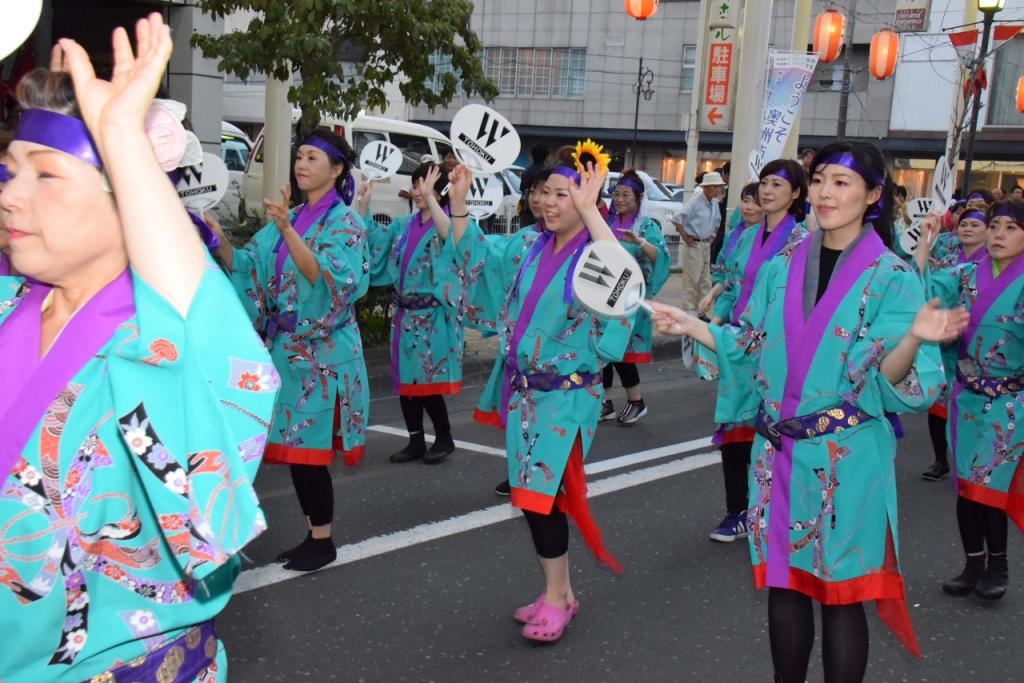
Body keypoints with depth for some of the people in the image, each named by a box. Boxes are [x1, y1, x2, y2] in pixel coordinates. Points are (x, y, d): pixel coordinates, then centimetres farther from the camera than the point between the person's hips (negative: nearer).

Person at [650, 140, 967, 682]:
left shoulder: (892, 278, -7)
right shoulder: (782, 268, 7)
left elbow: (889, 381, -14)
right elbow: (751, 349, 12)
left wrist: (916, 338, -33)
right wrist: (690, 325, 3)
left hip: (847, 459, -4)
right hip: (778, 454, 5)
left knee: (840, 591, 5)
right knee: (783, 584, 14)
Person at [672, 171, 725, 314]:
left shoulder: (714, 203, 9)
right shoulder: (695, 202, -15)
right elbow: (677, 219, -20)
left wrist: (712, 236, 16)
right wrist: (685, 237, -15)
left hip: (706, 245, 8)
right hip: (693, 245, -8)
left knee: (705, 281, 12)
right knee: (691, 281, -4)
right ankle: (688, 311, 2)